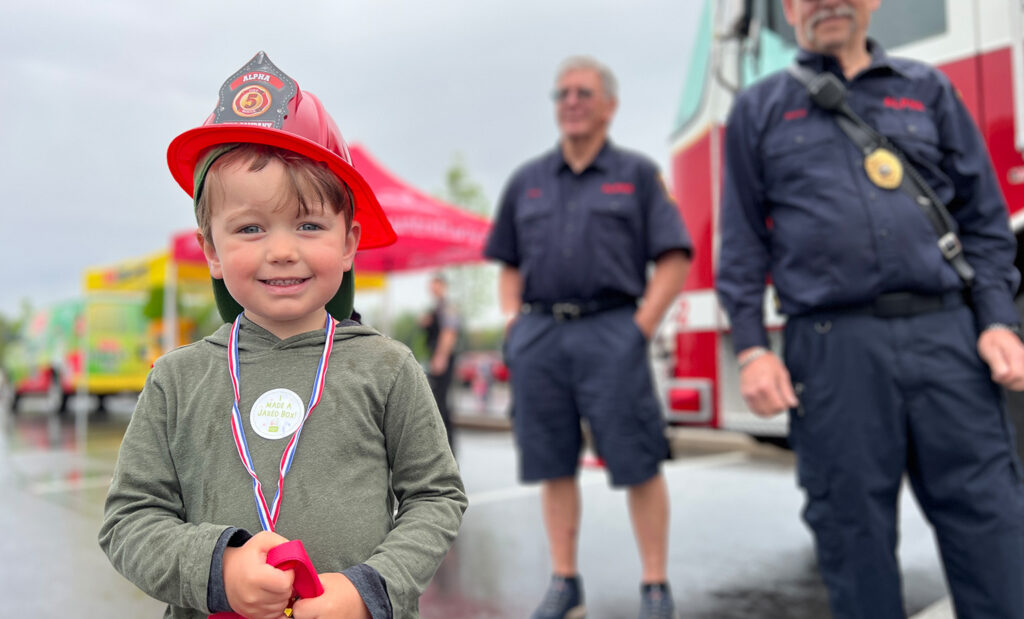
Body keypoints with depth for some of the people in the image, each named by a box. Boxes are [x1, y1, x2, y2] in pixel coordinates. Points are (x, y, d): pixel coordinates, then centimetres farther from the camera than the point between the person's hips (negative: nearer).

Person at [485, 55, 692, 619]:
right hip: (538, 335, 4)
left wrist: (641, 328, -8)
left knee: (638, 464, -2)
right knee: (553, 465, 7)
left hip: (611, 331, -3)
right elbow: (509, 265, 19)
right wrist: (512, 324, 5)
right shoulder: (525, 181, 16)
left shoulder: (637, 174, 7)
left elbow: (674, 260, 1)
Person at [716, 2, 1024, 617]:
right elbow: (742, 243, 7)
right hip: (831, 351, -1)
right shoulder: (758, 110, 12)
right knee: (854, 529, 5)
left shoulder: (928, 90, 16)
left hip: (946, 336, 2)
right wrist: (751, 347, -2)